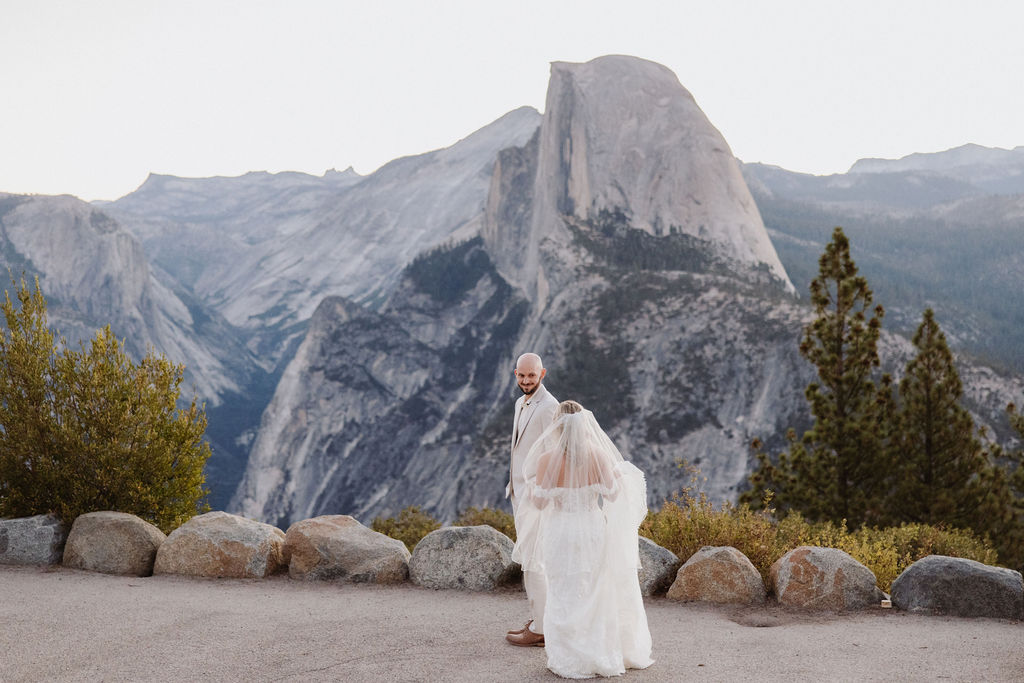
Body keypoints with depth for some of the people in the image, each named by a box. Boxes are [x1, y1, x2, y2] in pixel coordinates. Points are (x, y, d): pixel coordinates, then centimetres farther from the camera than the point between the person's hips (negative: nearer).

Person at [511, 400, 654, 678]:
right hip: (593, 528, 2)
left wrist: (531, 483, 9)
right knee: (597, 592, 15)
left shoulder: (547, 459, -14)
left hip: (561, 532, -2)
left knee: (566, 595, 8)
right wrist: (620, 473, 16)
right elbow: (612, 494, -3)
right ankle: (602, 654, 24)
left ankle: (571, 660, 11)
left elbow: (539, 502, -11)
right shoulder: (598, 455, -9)